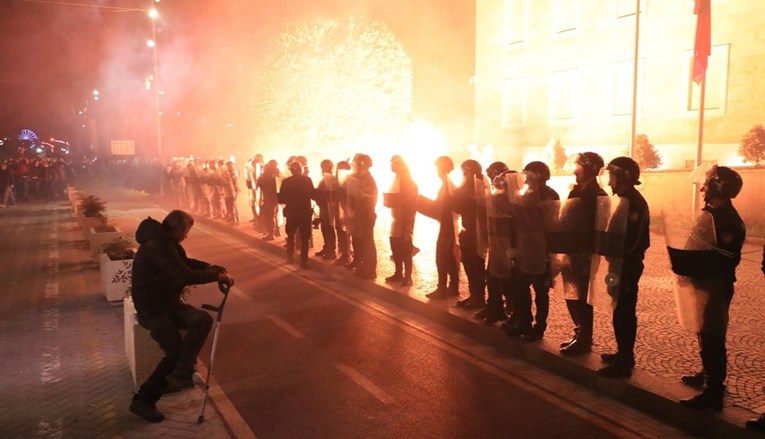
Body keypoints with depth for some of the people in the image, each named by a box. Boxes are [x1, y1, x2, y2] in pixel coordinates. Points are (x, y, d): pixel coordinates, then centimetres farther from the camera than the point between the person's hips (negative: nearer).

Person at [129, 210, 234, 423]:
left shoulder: (166, 242, 9)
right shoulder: (157, 246, -24)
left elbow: (185, 263, 24)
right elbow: (184, 276, -31)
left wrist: (208, 267, 8)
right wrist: (216, 276, -21)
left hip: (169, 302, 9)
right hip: (151, 309, -9)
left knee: (203, 319, -15)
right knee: (176, 351, -17)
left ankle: (180, 374, -13)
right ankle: (143, 400, -1)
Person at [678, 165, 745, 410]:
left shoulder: (728, 221, -20)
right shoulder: (713, 213, 11)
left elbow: (724, 261, -24)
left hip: (717, 288, -10)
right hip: (707, 285, 10)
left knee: (712, 338, -4)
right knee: (706, 334, 22)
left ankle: (713, 394, 4)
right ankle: (708, 376, 39)